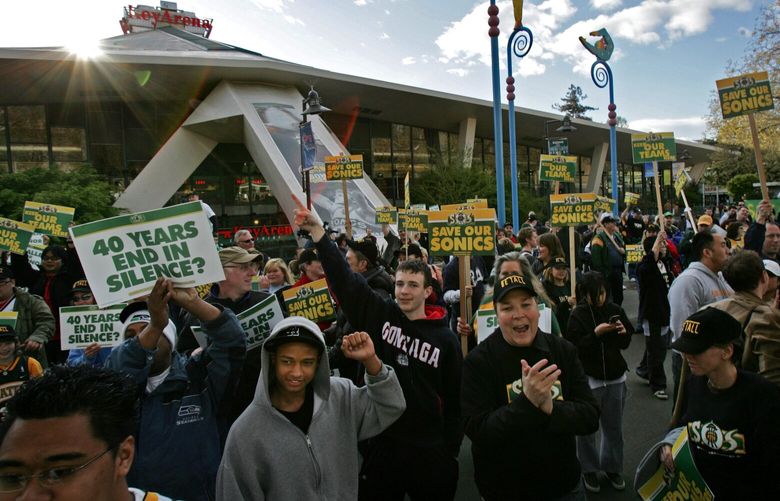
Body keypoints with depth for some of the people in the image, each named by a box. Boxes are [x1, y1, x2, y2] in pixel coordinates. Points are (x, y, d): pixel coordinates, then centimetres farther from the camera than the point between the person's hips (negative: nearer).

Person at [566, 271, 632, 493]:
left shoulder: (614, 309, 0)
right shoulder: (578, 314, -10)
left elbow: (625, 344, 9)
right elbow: (575, 348, -14)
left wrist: (623, 332, -12)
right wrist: (596, 333, -24)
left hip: (615, 377, 4)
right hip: (588, 379, -3)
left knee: (614, 427, 15)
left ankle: (612, 467, 34)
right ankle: (589, 469, 26)